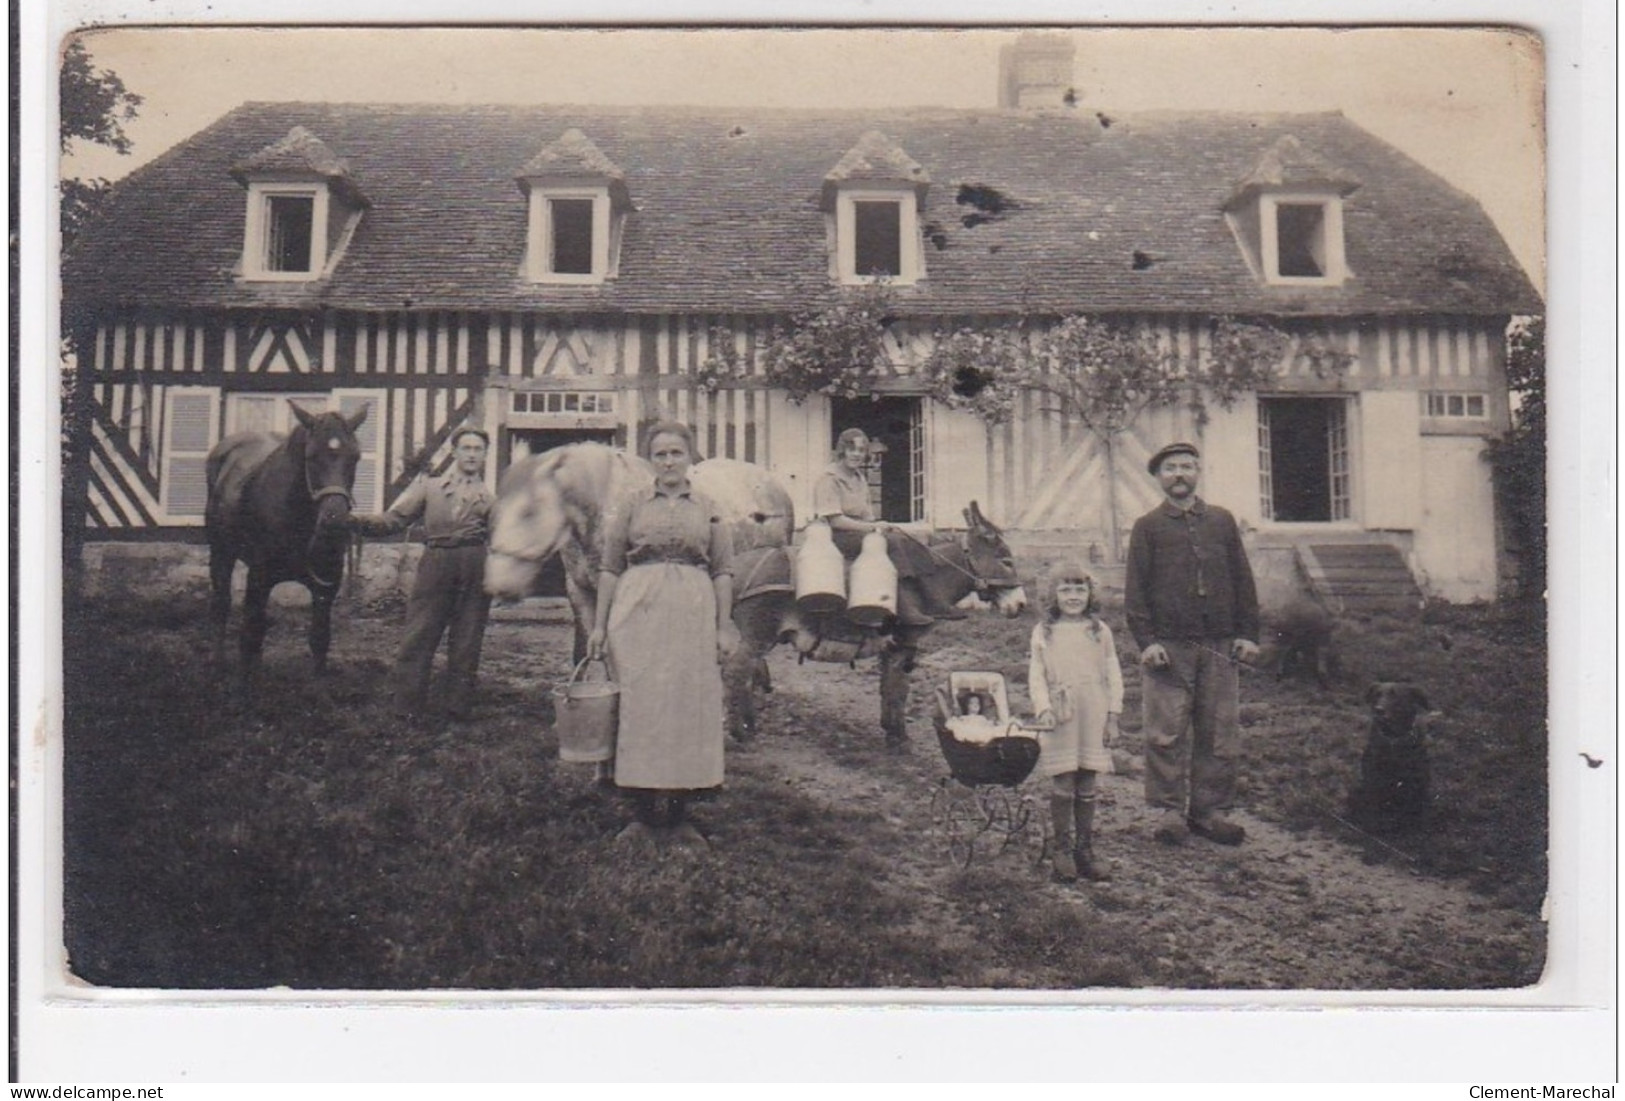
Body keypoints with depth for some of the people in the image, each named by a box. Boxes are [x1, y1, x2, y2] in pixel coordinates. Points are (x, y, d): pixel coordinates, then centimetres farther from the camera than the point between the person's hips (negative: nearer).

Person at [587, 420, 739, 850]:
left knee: (690, 708, 0)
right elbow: (610, 567, 7)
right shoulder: (632, 504, 8)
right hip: (638, 612, -1)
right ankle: (645, 812, 8)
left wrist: (724, 627, 1)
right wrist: (599, 624, 2)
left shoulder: (709, 509, 11)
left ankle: (679, 815, 8)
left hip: (693, 613, 1)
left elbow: (723, 571, 9)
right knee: (640, 707, -1)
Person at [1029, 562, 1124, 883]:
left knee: (1087, 787, 6)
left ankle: (1085, 850, 16)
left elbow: (1113, 676, 7)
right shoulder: (1044, 633, 3)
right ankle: (1063, 851, 11)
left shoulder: (1099, 631, 6)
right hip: (1060, 719, -1)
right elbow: (1036, 675, 2)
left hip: (1093, 719, 2)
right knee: (1063, 786, -1)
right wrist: (1044, 708, -12)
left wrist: (1113, 716, 3)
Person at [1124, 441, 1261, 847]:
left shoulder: (1222, 521, 14)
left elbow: (1243, 581, 13)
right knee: (1167, 733, -4)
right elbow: (1136, 590, 1)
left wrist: (1247, 634, 5)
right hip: (1168, 646, -3)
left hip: (1218, 646, 3)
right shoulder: (1147, 527, 6)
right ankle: (1170, 810, 4)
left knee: (1220, 732, 4)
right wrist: (1146, 640, -9)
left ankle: (1209, 809, 12)